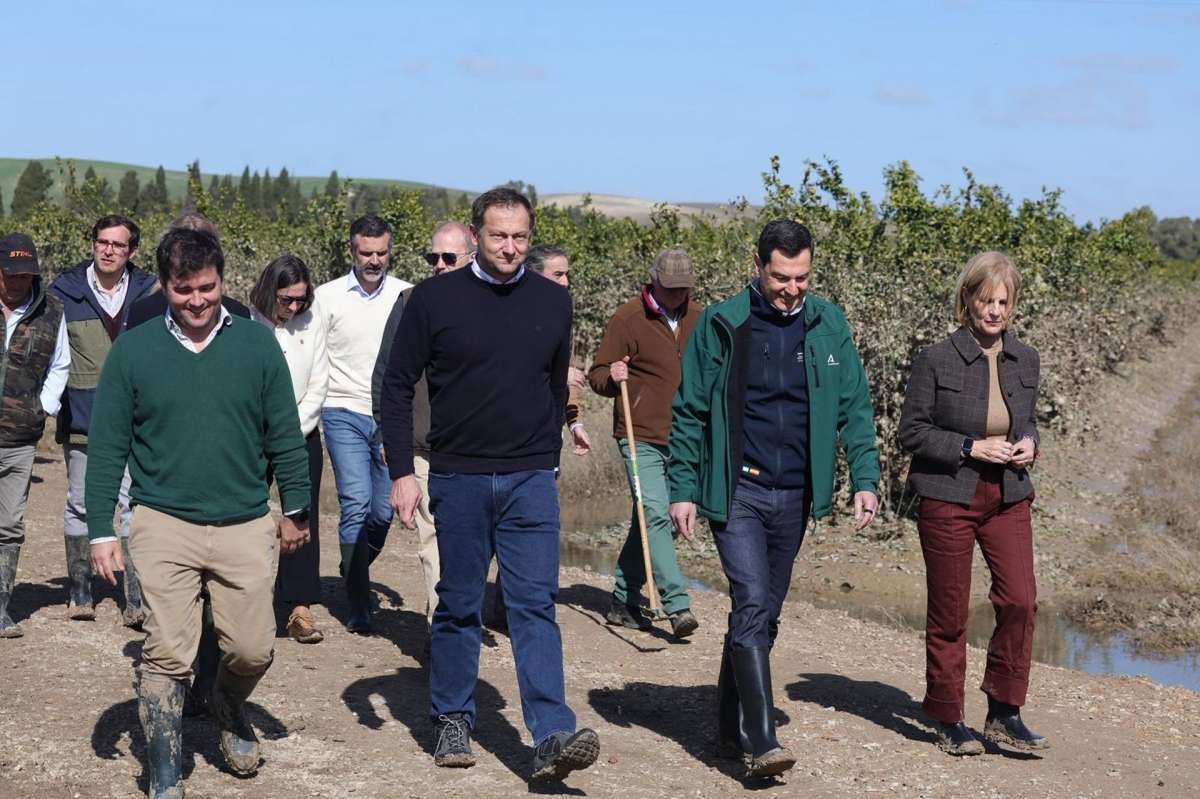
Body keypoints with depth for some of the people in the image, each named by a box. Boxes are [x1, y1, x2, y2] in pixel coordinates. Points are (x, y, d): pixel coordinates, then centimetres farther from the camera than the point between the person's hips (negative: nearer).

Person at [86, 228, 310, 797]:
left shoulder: (257, 343, 2)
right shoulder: (133, 350, 0)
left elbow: (285, 435, 9)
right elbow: (107, 448, 3)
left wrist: (296, 509, 10)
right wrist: (100, 531, 0)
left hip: (245, 528, 1)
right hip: (164, 526, -1)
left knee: (252, 650, 3)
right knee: (166, 655, -3)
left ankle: (228, 708, 38)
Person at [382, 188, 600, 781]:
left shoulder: (552, 302, 5)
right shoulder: (436, 298, -3)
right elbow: (397, 386, 0)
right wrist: (402, 472, -6)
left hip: (530, 481, 1)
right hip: (457, 479, -1)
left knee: (535, 605, -6)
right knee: (459, 605, 9)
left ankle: (553, 737, -11)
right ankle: (453, 720, 24)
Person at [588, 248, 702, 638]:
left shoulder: (698, 318, 11)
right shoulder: (627, 319, -5)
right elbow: (597, 374, -2)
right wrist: (611, 377, -24)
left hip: (682, 441, 5)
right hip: (641, 437, -5)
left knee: (652, 521, 10)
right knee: (655, 515, -15)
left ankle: (624, 602, 20)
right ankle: (677, 604, -18)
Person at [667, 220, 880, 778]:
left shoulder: (828, 325, 4)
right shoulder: (721, 325, -4)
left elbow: (854, 407, 6)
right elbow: (689, 412, -1)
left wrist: (865, 478, -4)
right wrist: (683, 489, -6)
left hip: (795, 495, 4)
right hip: (736, 491, -4)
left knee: (764, 614, 12)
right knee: (752, 605, -16)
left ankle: (733, 730, 25)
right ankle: (761, 742, -16)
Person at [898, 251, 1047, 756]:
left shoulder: (1025, 360, 5)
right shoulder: (937, 360, -10)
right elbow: (911, 431, -7)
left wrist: (1029, 443, -3)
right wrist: (971, 448, -17)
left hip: (1008, 499, 4)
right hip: (948, 500, -4)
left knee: (1020, 601, -8)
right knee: (949, 614, 4)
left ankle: (1004, 713, 7)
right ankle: (948, 721, 18)